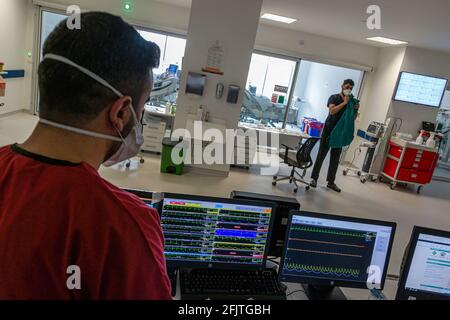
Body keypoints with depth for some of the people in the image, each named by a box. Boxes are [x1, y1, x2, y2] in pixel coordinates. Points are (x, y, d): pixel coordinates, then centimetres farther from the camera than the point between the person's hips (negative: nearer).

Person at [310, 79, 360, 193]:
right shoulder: (334, 97, -2)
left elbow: (353, 118, 11)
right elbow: (332, 111, -20)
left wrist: (356, 110, -7)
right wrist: (344, 102, -17)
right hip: (329, 130, -5)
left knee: (335, 158, 7)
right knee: (321, 155, -2)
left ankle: (331, 182, 15)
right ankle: (314, 178, 6)